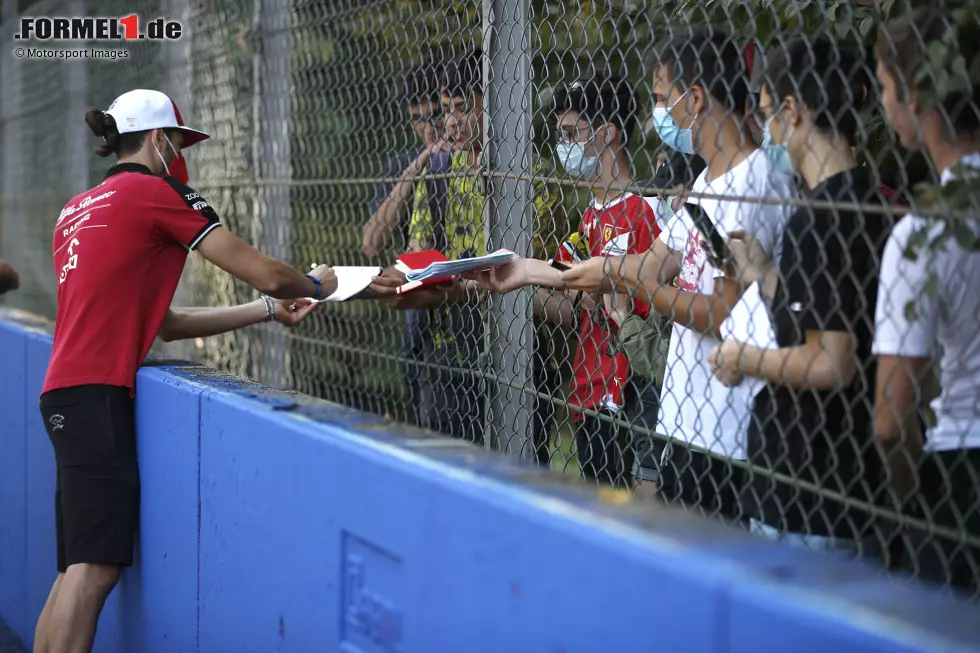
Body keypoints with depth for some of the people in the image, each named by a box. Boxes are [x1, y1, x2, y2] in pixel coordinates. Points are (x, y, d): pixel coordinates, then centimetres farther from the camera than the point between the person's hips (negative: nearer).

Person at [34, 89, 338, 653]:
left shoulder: (77, 209, 22)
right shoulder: (156, 191, -2)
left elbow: (159, 322, 21)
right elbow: (267, 274, -2)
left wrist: (267, 311, 22)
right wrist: (317, 285, 19)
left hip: (66, 392, 9)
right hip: (98, 394, -9)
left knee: (78, 571, 10)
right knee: (95, 569, -13)